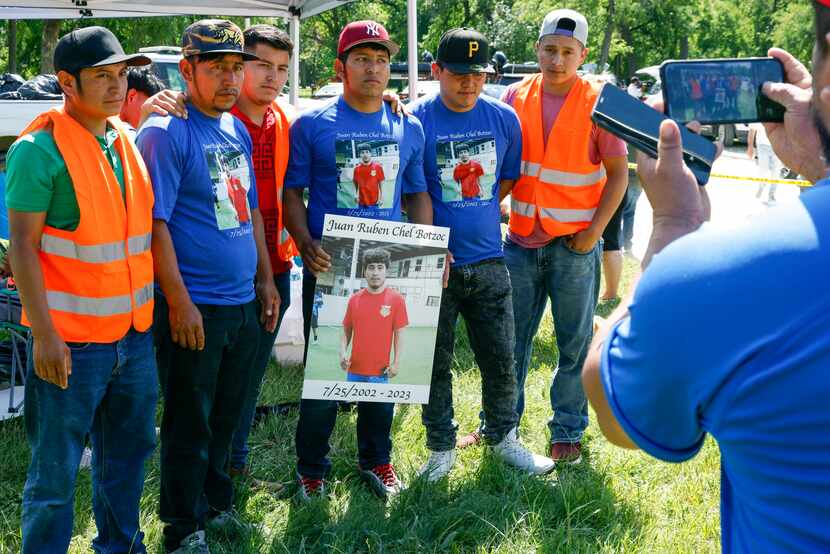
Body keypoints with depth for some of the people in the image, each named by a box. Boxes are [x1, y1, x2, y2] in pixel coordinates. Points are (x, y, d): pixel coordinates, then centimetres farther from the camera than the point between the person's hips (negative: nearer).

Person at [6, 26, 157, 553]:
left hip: (135, 334, 7)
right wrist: (45, 335, -19)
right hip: (71, 342, -7)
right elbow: (23, 246, -15)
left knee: (129, 450, 20)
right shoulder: (39, 150, -14)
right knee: (56, 473, 3)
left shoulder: (128, 140, 8)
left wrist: (150, 309, 13)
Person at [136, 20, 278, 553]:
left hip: (244, 303, 7)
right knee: (191, 424, 3)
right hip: (194, 308, -7)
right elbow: (154, 223, -17)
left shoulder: (237, 130, 12)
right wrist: (179, 301, -20)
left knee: (228, 417, 18)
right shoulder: (166, 132, -12)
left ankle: (216, 504, 34)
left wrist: (266, 279, 17)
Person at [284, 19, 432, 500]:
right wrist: (307, 244, -17)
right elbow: (293, 191, -1)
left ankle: (377, 459, 28)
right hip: (330, 266, -3)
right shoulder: (312, 125, -1)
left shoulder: (409, 129, 9)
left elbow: (418, 194, 15)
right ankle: (312, 469, 17)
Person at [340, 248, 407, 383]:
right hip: (355, 371, 3)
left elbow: (399, 334, -2)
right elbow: (346, 331, 11)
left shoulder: (396, 299, -4)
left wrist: (396, 362, -7)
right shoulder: (354, 299, 5)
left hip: (380, 372, -3)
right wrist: (343, 353, -4)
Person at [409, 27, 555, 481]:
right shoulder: (417, 120, -7)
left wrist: (473, 214, 4)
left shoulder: (504, 119, 3)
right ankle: (441, 448, 21)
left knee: (500, 358, 10)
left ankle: (503, 438, 28)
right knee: (435, 362, 7)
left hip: (488, 261, 3)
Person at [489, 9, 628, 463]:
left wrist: (595, 230, -10)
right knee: (511, 339, 10)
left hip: (574, 243, -2)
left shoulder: (597, 104, -5)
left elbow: (618, 174, -2)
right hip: (521, 239, 3)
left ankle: (568, 431, 19)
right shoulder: (516, 97, 2)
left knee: (574, 343, 6)